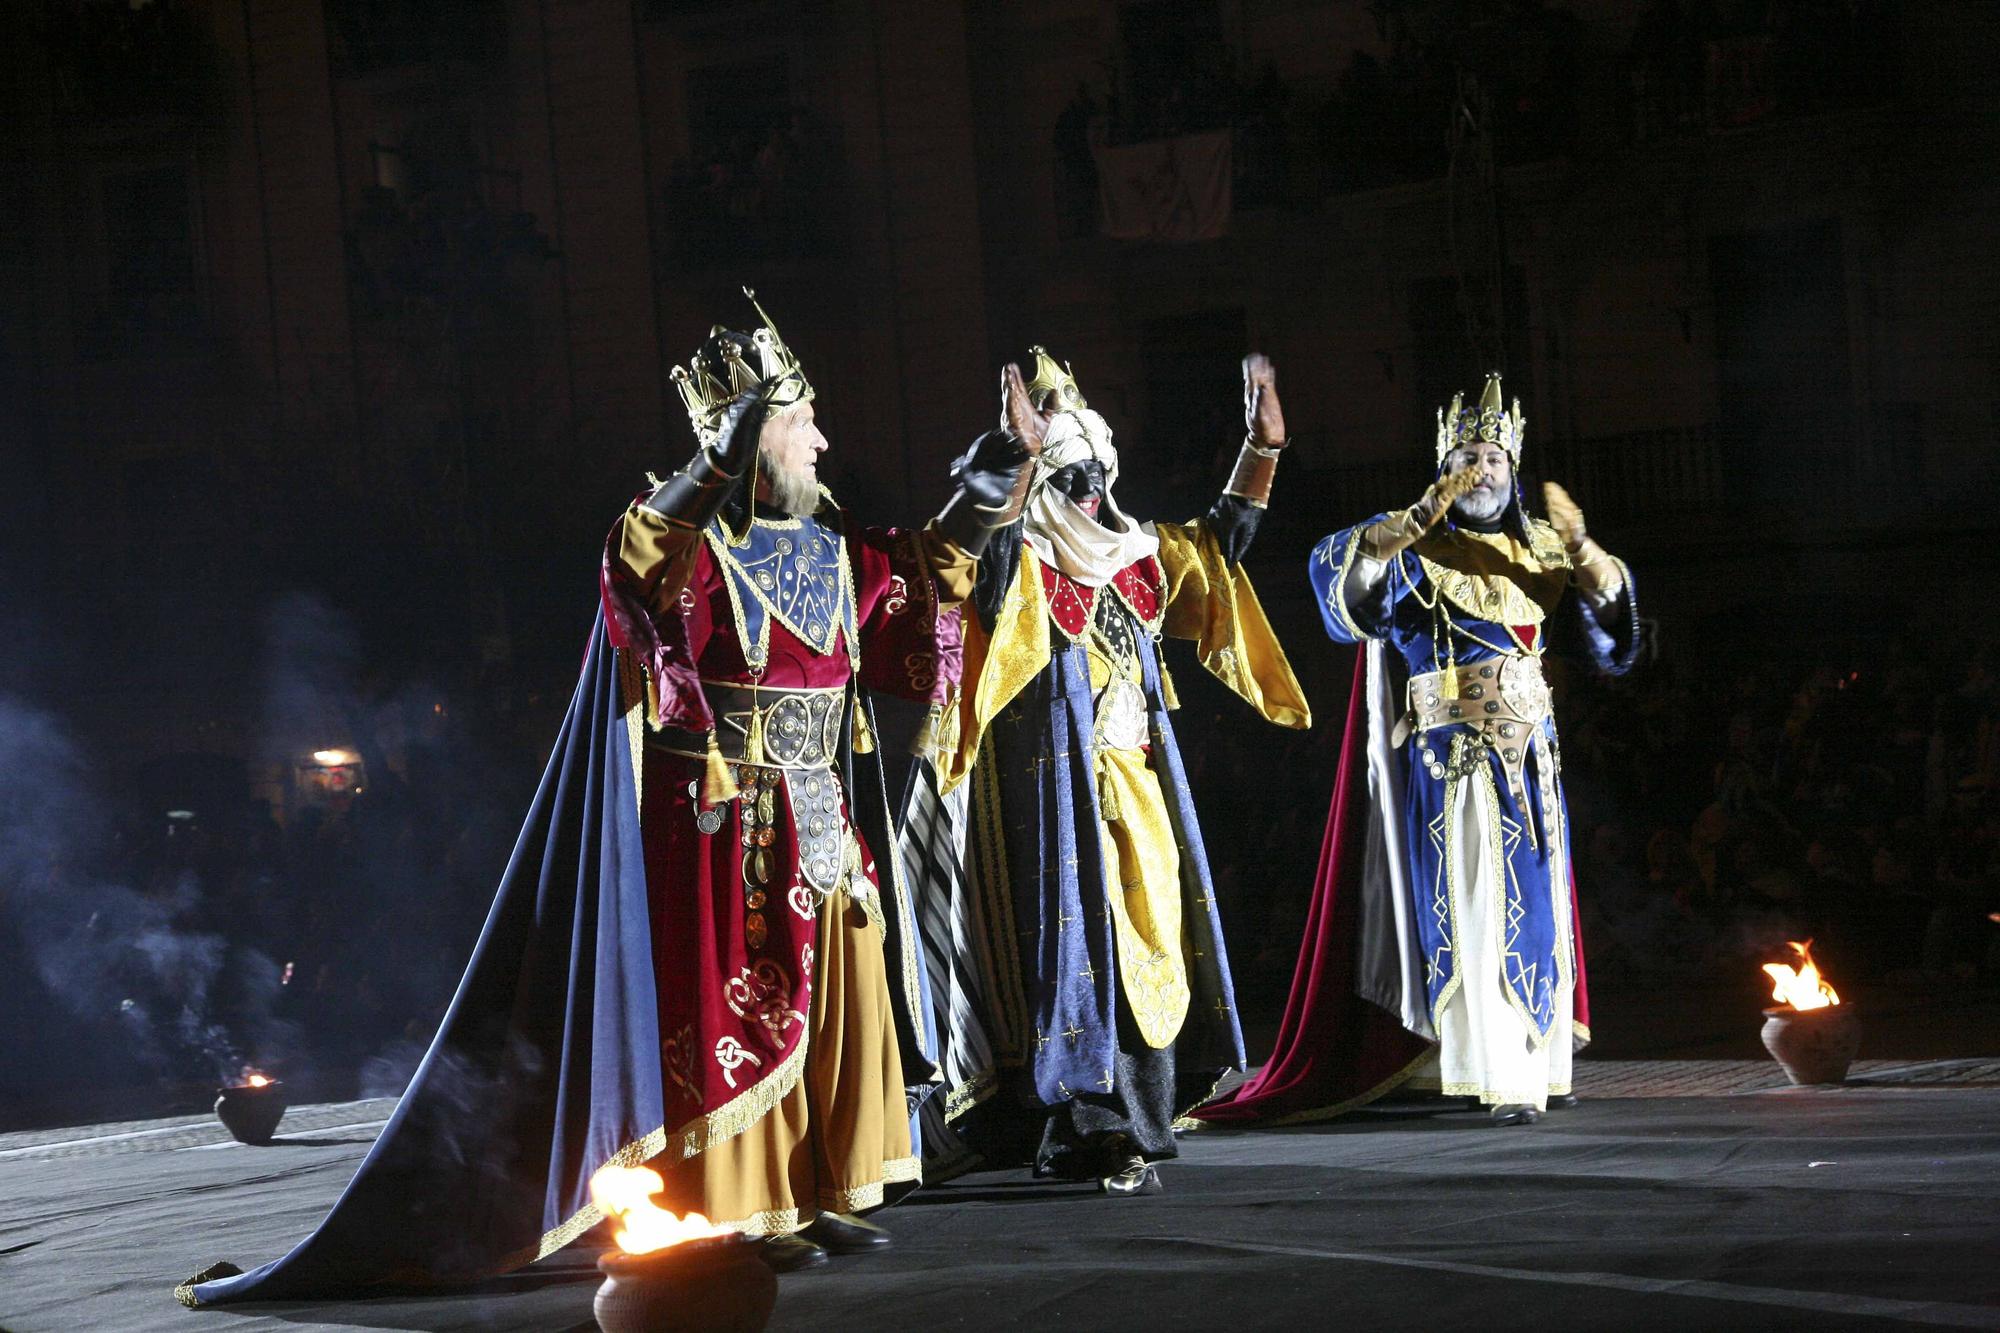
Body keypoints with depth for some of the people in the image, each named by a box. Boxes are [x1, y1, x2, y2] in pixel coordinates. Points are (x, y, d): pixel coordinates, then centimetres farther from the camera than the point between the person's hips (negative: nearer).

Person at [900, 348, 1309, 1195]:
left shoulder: (1132, 556, 14)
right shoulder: (1021, 565, -7)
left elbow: (1220, 544, 24)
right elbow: (987, 559, -31)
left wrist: (1264, 448, 16)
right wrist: (1019, 455, -39)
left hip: (1136, 783, 7)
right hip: (1060, 788, -7)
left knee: (1148, 946, 7)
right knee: (1083, 947, -9)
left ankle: (1134, 1124, 15)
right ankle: (1092, 1135, -5)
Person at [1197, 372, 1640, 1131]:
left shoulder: (1537, 545, 12)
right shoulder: (1416, 544, -4)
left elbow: (1609, 603, 4)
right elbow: (1337, 566, -21)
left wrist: (1580, 544, -15)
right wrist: (1417, 521, -33)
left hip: (1529, 753, 6)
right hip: (1451, 755, -6)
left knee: (1537, 907, 8)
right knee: (1473, 907, -10)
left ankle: (1540, 1065, 17)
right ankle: (1501, 1079, -11)